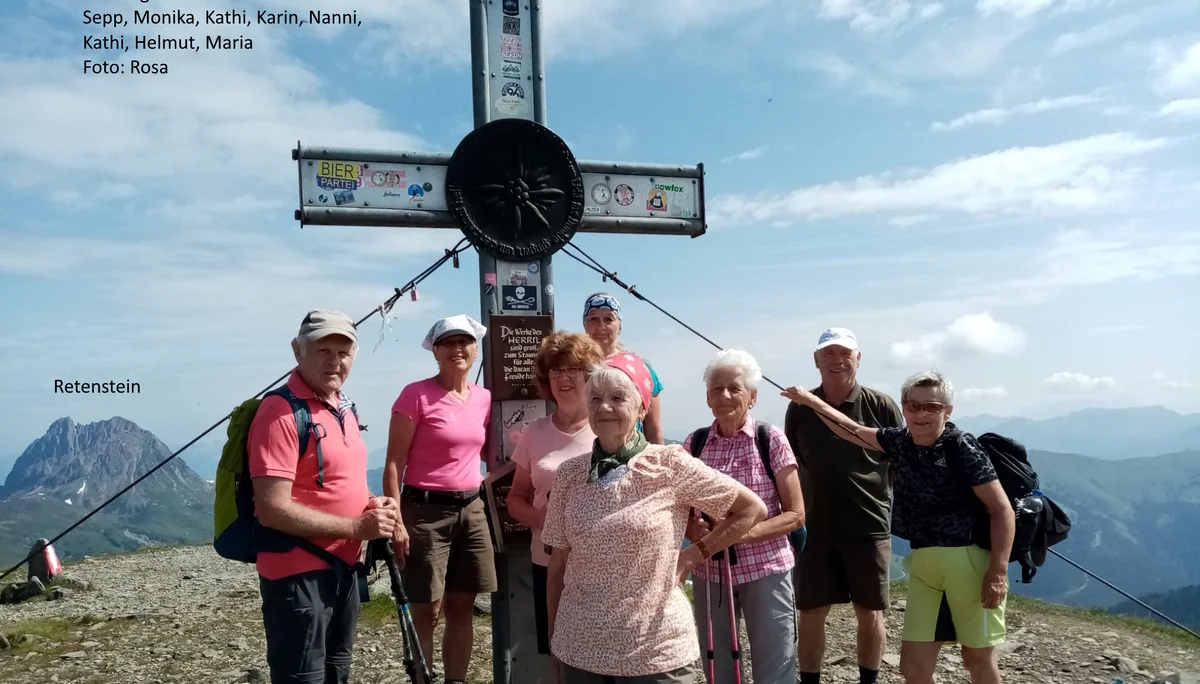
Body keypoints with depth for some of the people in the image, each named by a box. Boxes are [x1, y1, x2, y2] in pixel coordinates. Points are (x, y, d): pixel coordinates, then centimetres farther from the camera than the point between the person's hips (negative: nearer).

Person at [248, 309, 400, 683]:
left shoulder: (343, 407, 9)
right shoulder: (280, 412, -19)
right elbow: (273, 510, -25)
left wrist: (372, 505, 0)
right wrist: (356, 527, -21)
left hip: (343, 567, 9)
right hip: (297, 574, -9)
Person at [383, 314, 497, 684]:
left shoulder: (484, 398, 8)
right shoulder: (416, 395, -9)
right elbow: (394, 463, -10)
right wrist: (396, 522, -16)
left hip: (472, 510, 5)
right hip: (425, 510, -5)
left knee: (461, 608, 11)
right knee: (426, 612, 1)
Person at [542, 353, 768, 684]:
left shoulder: (670, 464, -10)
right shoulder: (569, 473, -1)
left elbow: (753, 509, -2)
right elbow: (557, 565, 6)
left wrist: (693, 555, -4)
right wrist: (554, 638, 8)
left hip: (656, 650, -2)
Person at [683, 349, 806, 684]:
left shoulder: (771, 440, -7)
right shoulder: (694, 444, 1)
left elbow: (796, 514, -6)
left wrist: (744, 532, -20)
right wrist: (692, 528, -13)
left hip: (766, 570, -2)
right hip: (708, 573, 3)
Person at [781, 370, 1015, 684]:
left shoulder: (962, 446, -12)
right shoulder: (899, 442, 5)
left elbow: (1002, 509, -12)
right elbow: (855, 432, 20)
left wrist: (999, 572, -18)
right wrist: (812, 401, 23)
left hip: (970, 561, -5)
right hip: (924, 563, 6)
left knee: (978, 658, 9)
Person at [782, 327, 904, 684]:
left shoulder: (881, 406, -6)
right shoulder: (800, 408, 0)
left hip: (869, 526, -1)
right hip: (814, 527, 1)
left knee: (870, 611, 11)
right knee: (810, 612, 7)